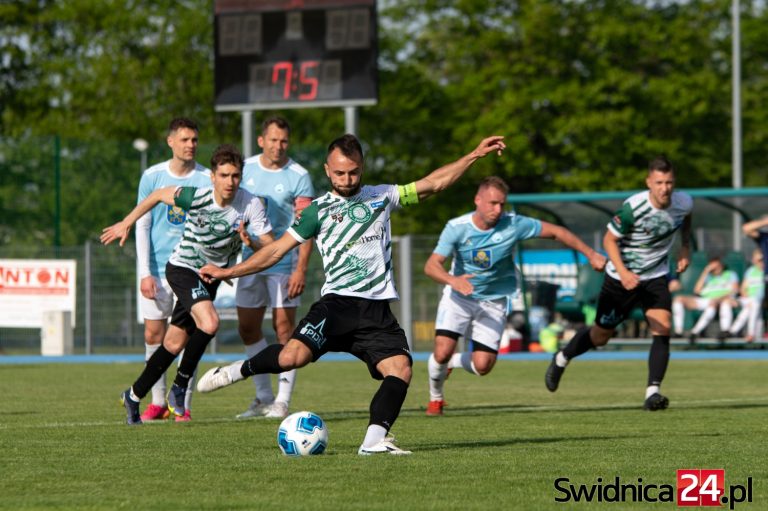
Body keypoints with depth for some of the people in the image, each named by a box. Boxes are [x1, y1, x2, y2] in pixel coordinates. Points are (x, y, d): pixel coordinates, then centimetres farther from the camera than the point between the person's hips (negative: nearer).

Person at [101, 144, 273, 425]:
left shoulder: (251, 204, -19)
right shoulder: (196, 197, -23)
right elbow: (158, 194, -4)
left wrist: (251, 242, -40)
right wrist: (126, 223, 2)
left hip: (211, 276, 4)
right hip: (183, 268, -4)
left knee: (175, 343, 9)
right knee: (209, 322, -29)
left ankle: (134, 396, 27)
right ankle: (179, 388, -12)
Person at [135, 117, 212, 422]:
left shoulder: (207, 179, -1)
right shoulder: (152, 176, 2)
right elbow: (142, 226, 2)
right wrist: (145, 273, -4)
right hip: (157, 268, 1)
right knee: (153, 334, 3)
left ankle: (184, 405, 2)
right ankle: (158, 402, 14)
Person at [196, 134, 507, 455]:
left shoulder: (381, 196, 16)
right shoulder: (319, 210, 8)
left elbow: (433, 183, 18)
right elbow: (277, 250, 10)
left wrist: (475, 154, 11)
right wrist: (227, 272, 6)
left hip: (377, 310, 3)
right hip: (337, 303, -3)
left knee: (400, 368, -20)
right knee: (292, 356, -24)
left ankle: (374, 441, -21)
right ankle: (238, 371, 2)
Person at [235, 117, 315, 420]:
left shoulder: (298, 176, -9)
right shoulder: (245, 168, 4)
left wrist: (301, 269, -19)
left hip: (284, 262, -5)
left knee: (284, 327, -7)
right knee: (247, 328, 8)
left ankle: (282, 401, -3)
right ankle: (264, 398, 19)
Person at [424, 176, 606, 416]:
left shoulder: (514, 224, -17)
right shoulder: (456, 227, -18)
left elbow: (556, 232, -6)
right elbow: (431, 265, -23)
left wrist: (590, 254, -7)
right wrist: (452, 280, -44)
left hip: (493, 301, 1)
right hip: (458, 296, -1)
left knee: (482, 366, -11)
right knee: (442, 352, -17)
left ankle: (453, 361, 27)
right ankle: (435, 398, 16)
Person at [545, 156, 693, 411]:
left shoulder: (684, 203, -12)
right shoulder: (633, 207, -27)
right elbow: (609, 239, -17)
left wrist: (686, 246, 4)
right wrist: (623, 272, -29)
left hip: (656, 277, 3)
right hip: (622, 277, -3)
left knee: (662, 329, -21)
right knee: (600, 336, 11)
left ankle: (653, 392, -21)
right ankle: (562, 359, 41)